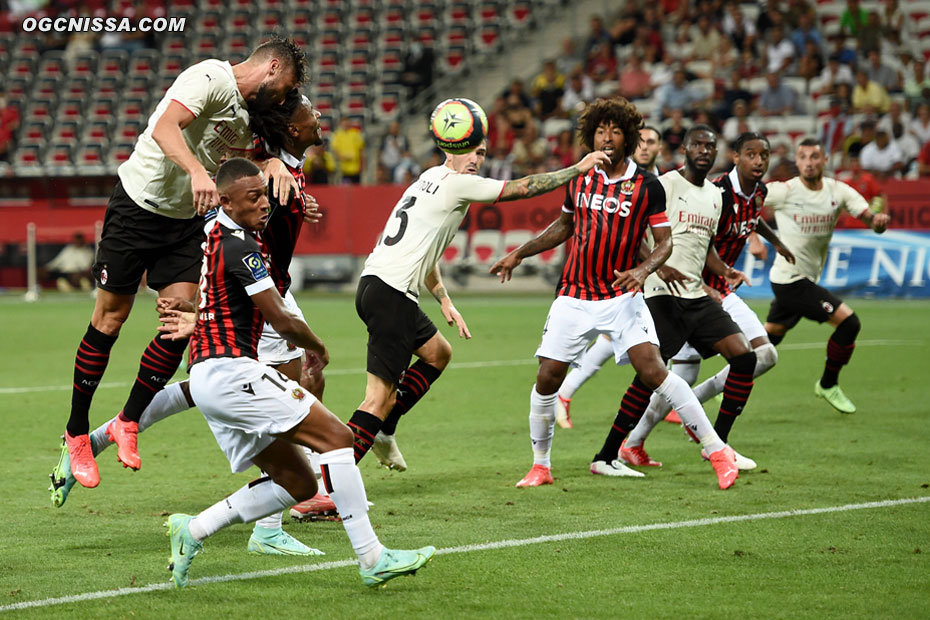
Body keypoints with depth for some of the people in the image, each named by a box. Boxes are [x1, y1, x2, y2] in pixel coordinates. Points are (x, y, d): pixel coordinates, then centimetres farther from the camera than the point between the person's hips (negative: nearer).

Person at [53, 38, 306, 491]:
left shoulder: (248, 114, 10)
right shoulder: (211, 78, -17)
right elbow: (164, 127, -30)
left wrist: (274, 165, -2)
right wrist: (198, 172, -45)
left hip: (185, 219, 8)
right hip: (138, 204, -7)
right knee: (110, 318, -1)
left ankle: (128, 423, 7)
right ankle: (76, 432, 12)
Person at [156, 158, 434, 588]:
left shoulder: (215, 232, 15)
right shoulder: (239, 245, -14)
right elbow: (282, 321, -11)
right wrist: (316, 346, 4)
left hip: (206, 377, 10)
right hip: (230, 371, -10)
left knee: (298, 483, 10)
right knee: (336, 436, -12)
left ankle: (192, 530, 10)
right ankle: (371, 559, -16)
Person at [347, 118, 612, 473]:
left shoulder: (431, 179, 22)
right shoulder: (455, 183, -6)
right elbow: (524, 188, -3)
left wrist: (444, 301, 24)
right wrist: (578, 168, 6)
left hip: (374, 283, 10)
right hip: (390, 294, -10)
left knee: (437, 353, 27)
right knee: (381, 396, -13)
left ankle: (383, 430, 21)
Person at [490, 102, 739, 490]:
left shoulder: (647, 186, -4)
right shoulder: (579, 179, 6)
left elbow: (664, 241, -2)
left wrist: (644, 270, -22)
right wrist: (520, 253, 17)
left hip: (622, 295, -3)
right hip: (574, 296, 3)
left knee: (652, 370, -19)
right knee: (547, 377, -4)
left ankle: (717, 451, -12)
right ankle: (540, 465, 16)